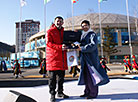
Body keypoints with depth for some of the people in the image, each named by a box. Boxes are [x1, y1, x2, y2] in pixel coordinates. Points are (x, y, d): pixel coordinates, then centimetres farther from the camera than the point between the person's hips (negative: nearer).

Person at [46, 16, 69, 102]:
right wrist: (60, 47, -21)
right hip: (53, 57, -6)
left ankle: (60, 92, 25)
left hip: (62, 57, 6)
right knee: (52, 77, -3)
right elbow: (48, 43, -10)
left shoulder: (64, 32, 19)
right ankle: (52, 94, 7)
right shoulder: (50, 31, 1)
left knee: (61, 76, 12)